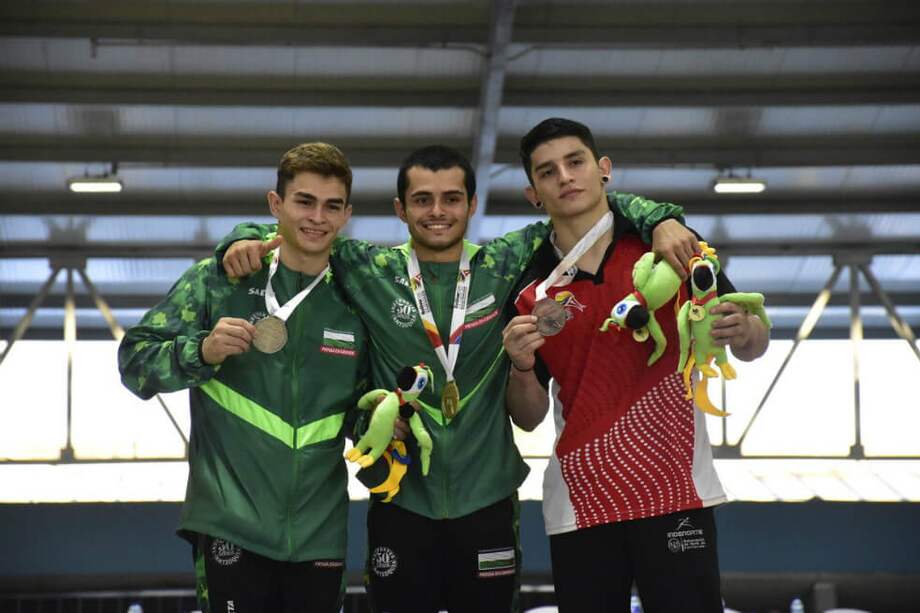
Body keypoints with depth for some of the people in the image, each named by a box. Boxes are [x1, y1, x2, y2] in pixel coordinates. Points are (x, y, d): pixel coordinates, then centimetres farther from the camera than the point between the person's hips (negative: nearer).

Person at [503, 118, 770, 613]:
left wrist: (741, 331, -17)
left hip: (675, 495, -2)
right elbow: (529, 417, 9)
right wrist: (522, 367, -12)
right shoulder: (530, 289, 5)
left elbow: (753, 345, 6)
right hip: (579, 507, 2)